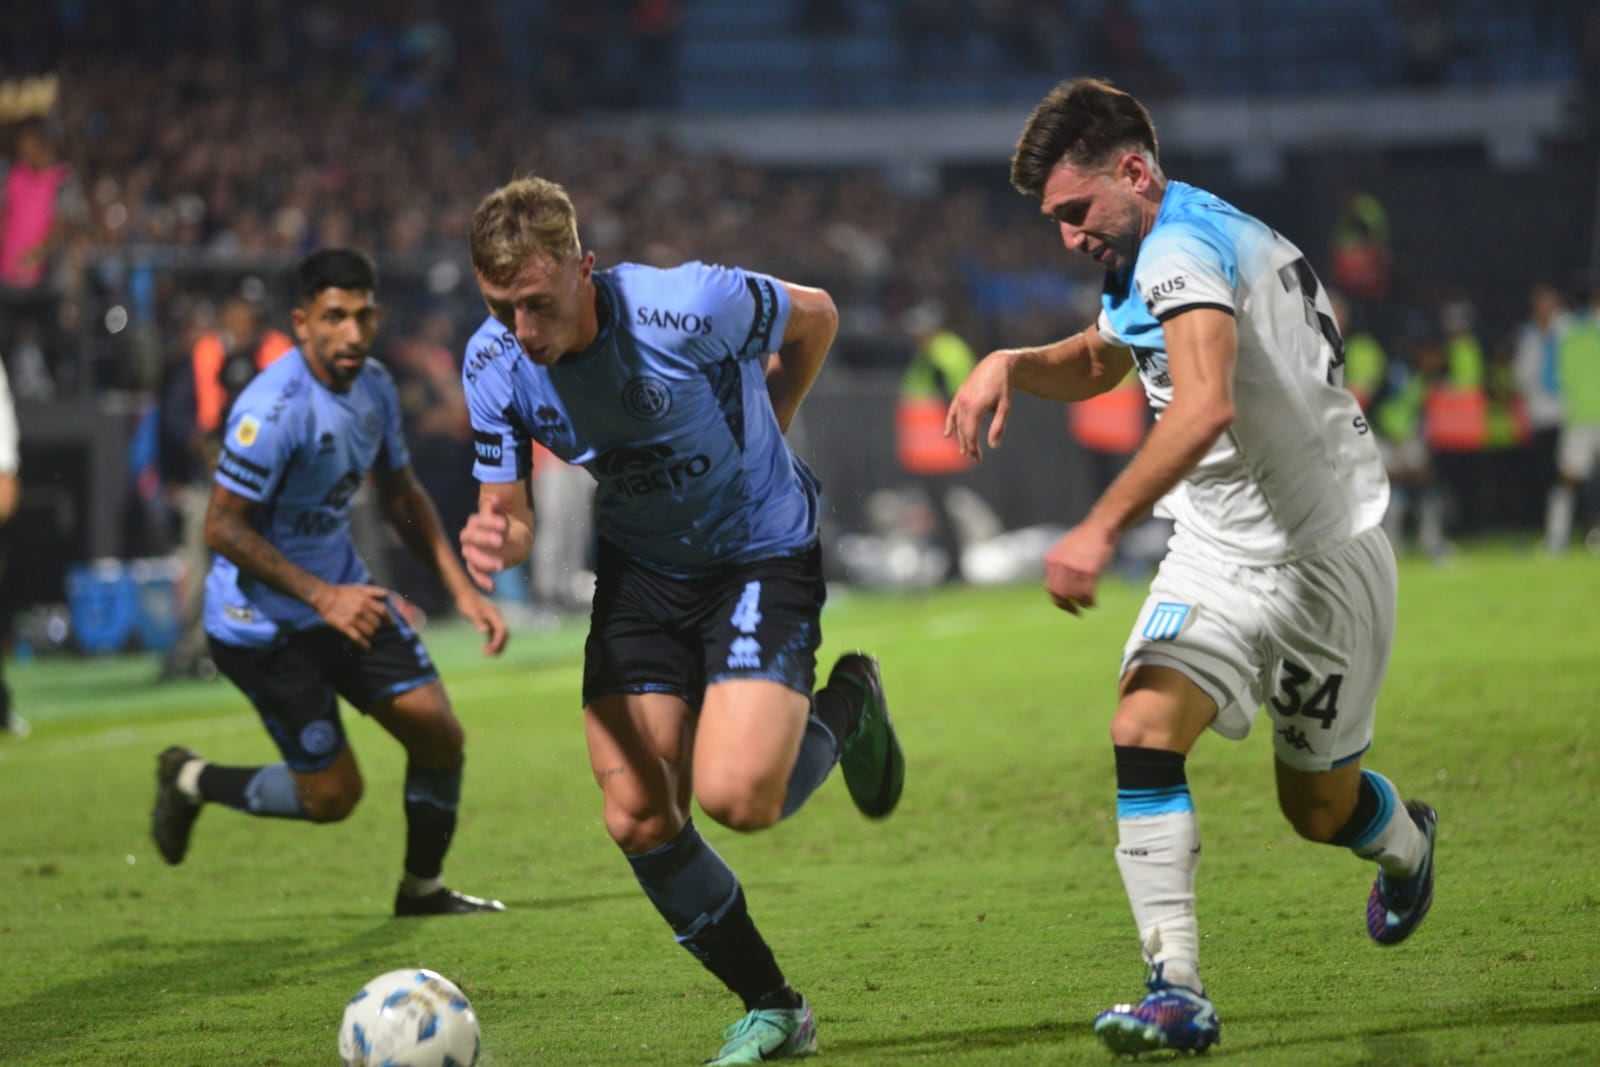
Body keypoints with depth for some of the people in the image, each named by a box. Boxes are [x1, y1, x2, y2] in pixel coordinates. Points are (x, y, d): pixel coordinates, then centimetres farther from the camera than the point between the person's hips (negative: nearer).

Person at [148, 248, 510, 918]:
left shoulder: (374, 386, 0)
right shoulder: (275, 408, -26)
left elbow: (401, 497, 14)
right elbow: (222, 528, -25)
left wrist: (462, 589, 4)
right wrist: (322, 597, -28)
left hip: (343, 594, 8)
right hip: (262, 623, -8)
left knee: (438, 732, 1)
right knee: (333, 794, -4)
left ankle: (422, 889, 22)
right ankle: (192, 782, 21)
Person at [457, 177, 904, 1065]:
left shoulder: (689, 308, -28)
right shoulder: (494, 365, -15)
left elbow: (815, 317, -7)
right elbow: (509, 512, -6)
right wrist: (493, 540, -31)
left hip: (764, 551, -4)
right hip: (640, 572, 5)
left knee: (735, 797, -21)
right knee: (637, 820, -6)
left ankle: (844, 708, 14)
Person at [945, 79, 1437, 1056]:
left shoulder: (1182, 247, -21)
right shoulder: (1153, 254, 10)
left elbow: (1204, 408, -39)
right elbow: (1095, 364, 30)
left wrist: (1100, 530, -45)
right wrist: (1011, 365, 7)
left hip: (1324, 552, -8)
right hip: (1221, 551, 8)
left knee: (1319, 808, 7)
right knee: (1142, 731, -17)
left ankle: (1407, 840, 44)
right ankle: (1179, 991, -20)